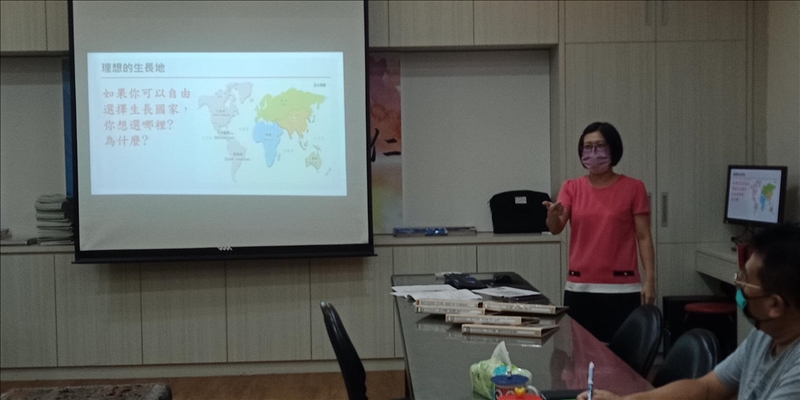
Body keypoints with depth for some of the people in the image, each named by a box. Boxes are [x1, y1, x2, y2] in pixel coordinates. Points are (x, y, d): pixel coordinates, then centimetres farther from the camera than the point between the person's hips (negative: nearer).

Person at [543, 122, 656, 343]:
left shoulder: (633, 187, 1)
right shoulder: (572, 187, 7)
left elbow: (644, 237, 0)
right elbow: (555, 229, -6)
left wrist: (650, 280, -9)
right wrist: (553, 214, -29)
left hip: (621, 288, -2)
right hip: (579, 288, 2)